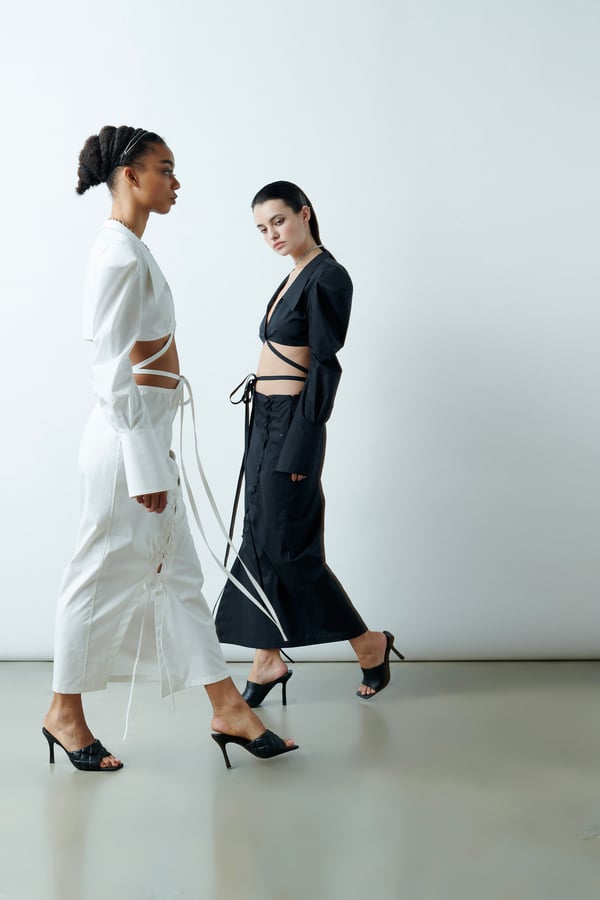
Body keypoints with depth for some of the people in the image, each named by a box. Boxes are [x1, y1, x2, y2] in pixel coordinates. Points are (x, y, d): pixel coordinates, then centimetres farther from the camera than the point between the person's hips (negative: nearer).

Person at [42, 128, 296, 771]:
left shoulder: (129, 248, 15)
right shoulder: (120, 253, -15)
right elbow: (114, 370, -19)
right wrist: (144, 468, -20)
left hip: (147, 435, 10)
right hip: (128, 438, -10)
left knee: (178, 573, 11)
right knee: (106, 575, 3)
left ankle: (227, 708, 18)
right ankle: (64, 713, 20)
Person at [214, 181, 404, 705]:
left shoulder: (327, 277, -13)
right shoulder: (296, 277, 15)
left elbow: (325, 365, -18)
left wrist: (300, 446, -21)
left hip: (290, 421, -9)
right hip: (265, 419, 9)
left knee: (286, 547, -3)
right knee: (261, 539, 10)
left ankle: (369, 643, 13)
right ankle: (268, 660, 19)